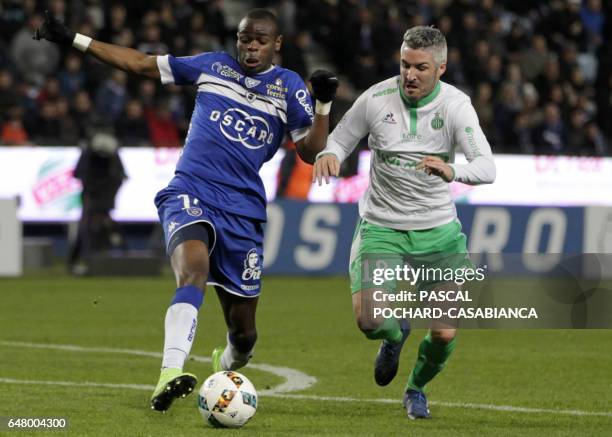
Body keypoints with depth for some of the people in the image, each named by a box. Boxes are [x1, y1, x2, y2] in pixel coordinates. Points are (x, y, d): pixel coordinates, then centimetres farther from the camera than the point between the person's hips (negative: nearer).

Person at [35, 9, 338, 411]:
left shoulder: (288, 87, 8)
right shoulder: (213, 66, 10)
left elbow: (311, 152, 1)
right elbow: (143, 64, 17)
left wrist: (323, 104, -15)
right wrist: (74, 40, 16)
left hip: (243, 209, 1)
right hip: (190, 193, -1)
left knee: (243, 329, 4)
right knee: (194, 267, -34)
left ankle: (228, 365, 41)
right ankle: (171, 373, -50)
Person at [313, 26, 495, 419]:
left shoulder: (455, 105, -12)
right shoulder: (376, 99, -9)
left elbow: (486, 168, -23)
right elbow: (340, 139, 7)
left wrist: (452, 171, -45)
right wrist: (329, 155, -18)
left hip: (437, 231, 0)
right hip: (381, 228, 0)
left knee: (445, 334, -4)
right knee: (369, 319, -21)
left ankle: (416, 389, 30)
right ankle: (395, 335, 19)